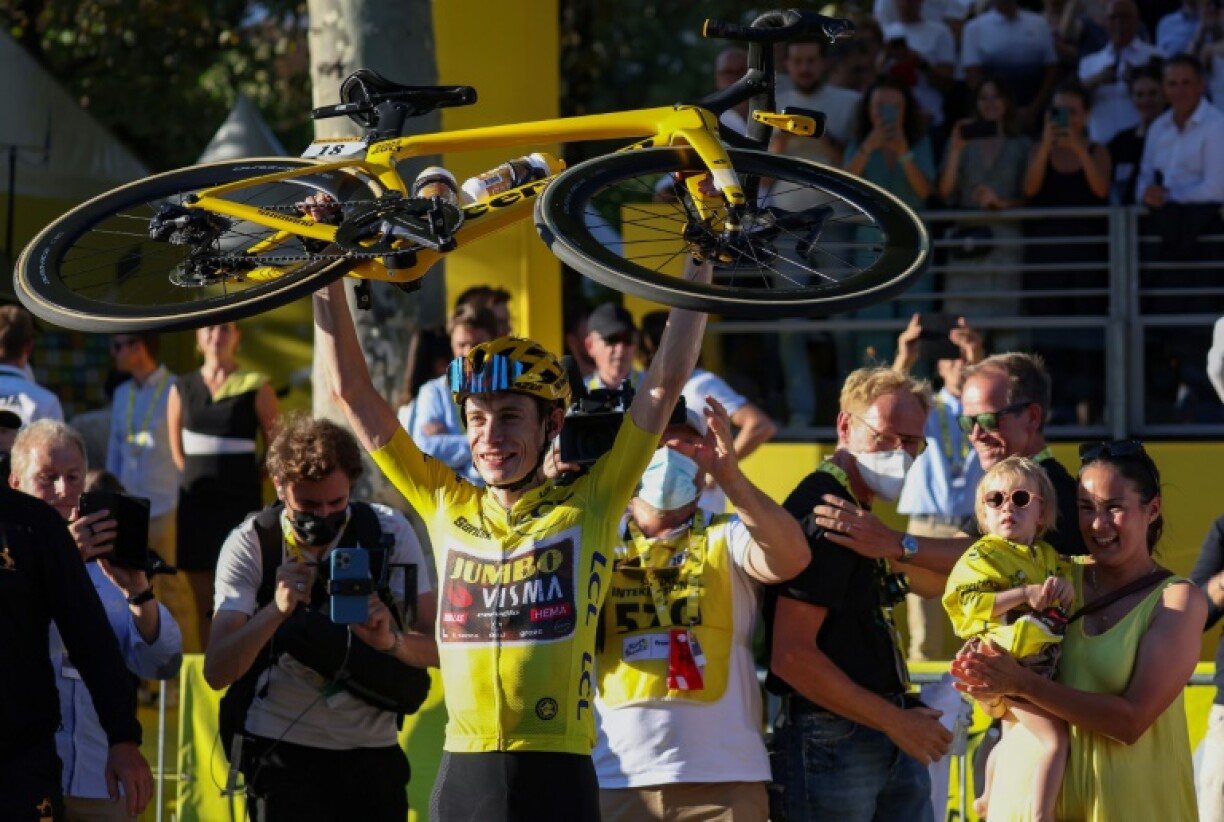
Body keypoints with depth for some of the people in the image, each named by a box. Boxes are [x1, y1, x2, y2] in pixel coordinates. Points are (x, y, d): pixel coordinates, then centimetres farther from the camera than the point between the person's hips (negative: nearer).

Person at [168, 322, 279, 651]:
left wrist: (248, 482, 5)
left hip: (241, 502, -3)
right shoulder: (182, 389, 7)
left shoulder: (256, 387, -2)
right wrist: (200, 480, 10)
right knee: (203, 598, 5)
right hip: (197, 504, 3)